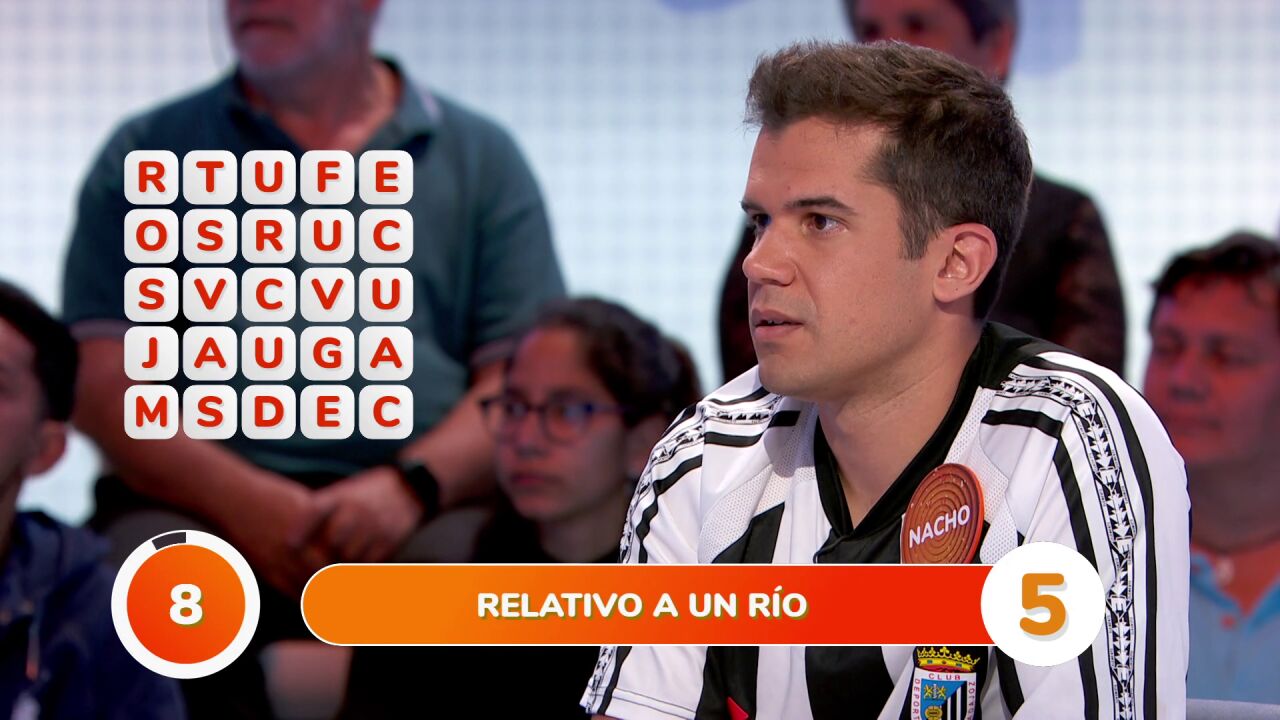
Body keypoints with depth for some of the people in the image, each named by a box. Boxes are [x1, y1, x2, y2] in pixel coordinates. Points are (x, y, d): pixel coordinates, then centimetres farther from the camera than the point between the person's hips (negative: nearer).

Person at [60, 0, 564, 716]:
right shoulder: (148, 154, 17)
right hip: (204, 493, 0)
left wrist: (411, 485, -13)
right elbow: (103, 384, 6)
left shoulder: (481, 158, 18)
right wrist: (242, 500, -12)